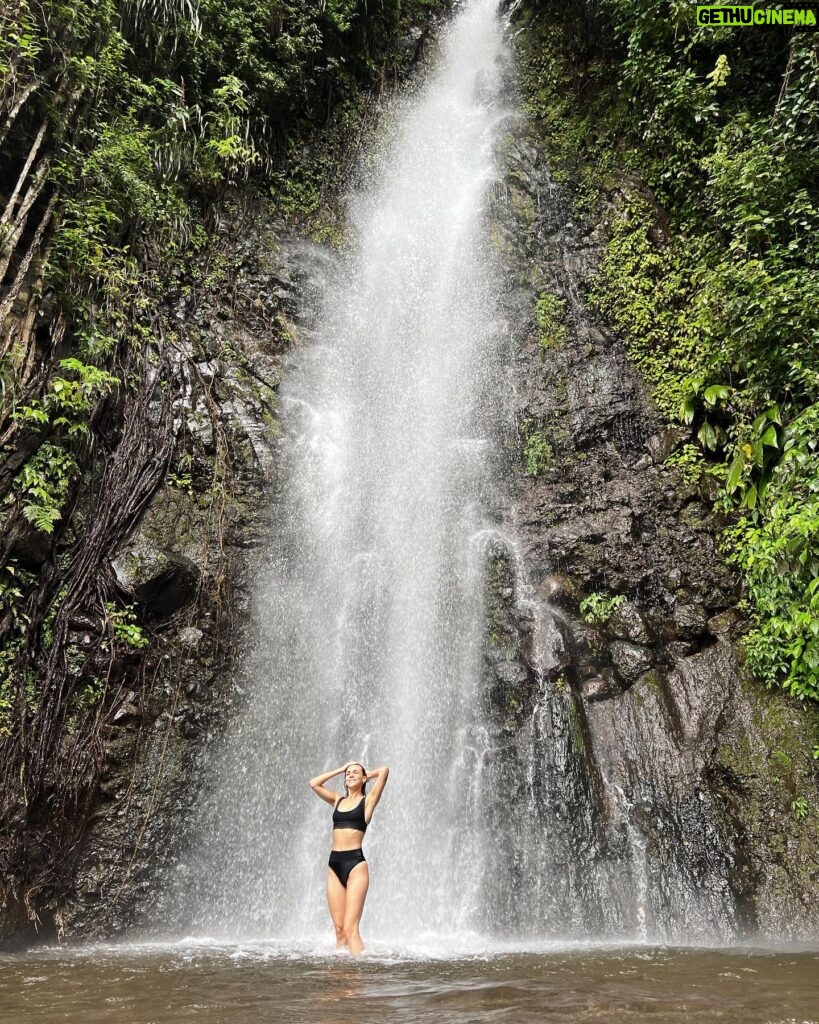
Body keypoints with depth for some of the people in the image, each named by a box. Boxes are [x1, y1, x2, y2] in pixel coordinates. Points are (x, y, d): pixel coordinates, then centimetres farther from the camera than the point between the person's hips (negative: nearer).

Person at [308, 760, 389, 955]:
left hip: (355, 863, -5)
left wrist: (367, 775, 14)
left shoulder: (368, 800, 4)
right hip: (334, 865, 5)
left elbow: (384, 771, -6)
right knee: (339, 928, 3)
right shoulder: (338, 800, 18)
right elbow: (314, 783, 20)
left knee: (350, 928, -11)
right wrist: (341, 769, 20)